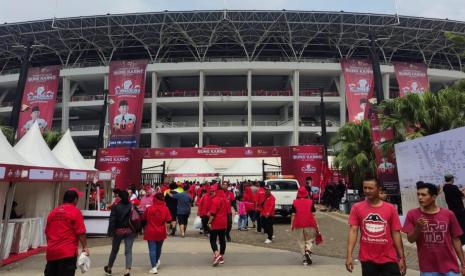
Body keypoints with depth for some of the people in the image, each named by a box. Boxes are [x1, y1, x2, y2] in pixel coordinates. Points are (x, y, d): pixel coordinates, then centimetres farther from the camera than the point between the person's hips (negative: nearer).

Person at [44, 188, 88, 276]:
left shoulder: (52, 212, 11)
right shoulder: (75, 211, -8)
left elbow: (47, 233, 17)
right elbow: (80, 233, -12)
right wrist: (85, 247, -3)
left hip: (51, 252, 6)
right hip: (67, 252, -6)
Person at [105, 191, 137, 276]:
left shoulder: (116, 207, -10)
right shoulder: (132, 206, -4)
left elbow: (112, 220, -12)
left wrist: (110, 232, -7)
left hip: (119, 231, -1)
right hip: (130, 231, 1)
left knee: (114, 250, 17)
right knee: (128, 251, 3)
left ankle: (109, 268, 36)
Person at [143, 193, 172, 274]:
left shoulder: (149, 208, -10)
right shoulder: (165, 208, -11)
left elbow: (144, 219, 0)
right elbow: (168, 220, -11)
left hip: (150, 232, -2)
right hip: (161, 232, 2)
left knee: (152, 249, 3)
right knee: (158, 248, 23)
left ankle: (154, 267, -2)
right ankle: (157, 261, 44)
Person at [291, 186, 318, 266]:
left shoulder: (295, 202, 1)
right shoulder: (310, 202, 2)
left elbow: (293, 215, 0)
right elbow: (313, 214, 1)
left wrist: (291, 224, 8)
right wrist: (316, 224, 7)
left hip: (298, 225, 0)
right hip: (309, 224, 0)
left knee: (301, 242, 11)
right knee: (309, 240, 13)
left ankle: (305, 259, 12)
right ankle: (308, 251, -14)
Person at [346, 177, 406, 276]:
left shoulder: (390, 208, -1)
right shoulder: (357, 208, -3)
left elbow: (396, 233, 1)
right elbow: (353, 231, -7)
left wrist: (402, 258, 0)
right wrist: (349, 255, -14)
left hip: (389, 259, 0)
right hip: (367, 259, 0)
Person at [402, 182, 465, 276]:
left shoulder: (448, 214, -3)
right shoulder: (412, 214, -6)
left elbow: (455, 240, 4)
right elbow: (411, 239, -5)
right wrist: (418, 227, -22)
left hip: (450, 267, 1)